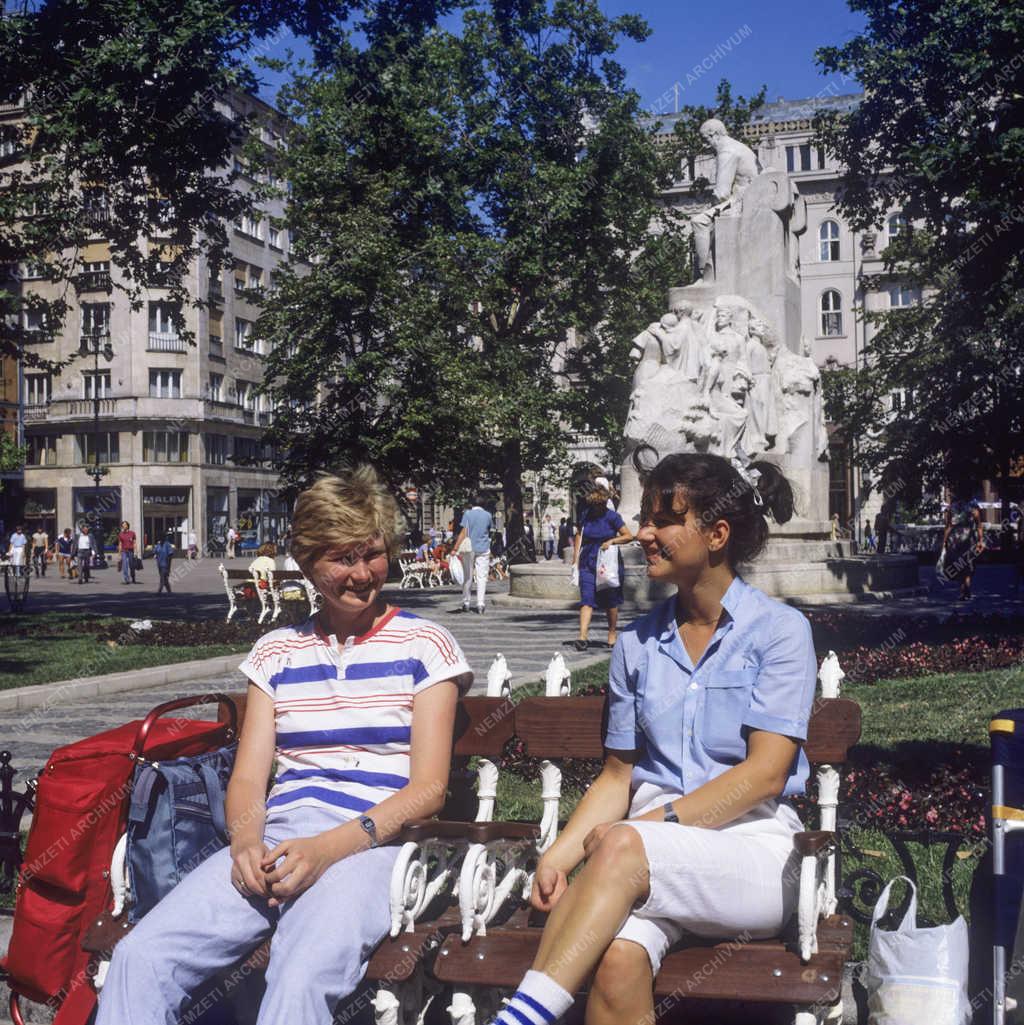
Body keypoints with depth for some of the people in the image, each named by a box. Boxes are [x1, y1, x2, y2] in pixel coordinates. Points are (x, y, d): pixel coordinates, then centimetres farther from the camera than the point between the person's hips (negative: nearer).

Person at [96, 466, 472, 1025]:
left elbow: (429, 787, 0)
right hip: (276, 838, 4)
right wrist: (246, 839, -10)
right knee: (139, 957, -21)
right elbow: (248, 777, 14)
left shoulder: (424, 645, 8)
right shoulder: (277, 651, 20)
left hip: (370, 844, -4)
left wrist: (330, 847, -15)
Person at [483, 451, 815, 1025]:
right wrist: (560, 854, -4)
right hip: (655, 859, 3)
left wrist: (660, 821, -16)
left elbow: (765, 773, -8)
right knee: (617, 957, -32)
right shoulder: (637, 645, 13)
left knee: (623, 847, -35)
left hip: (750, 848, -3)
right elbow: (619, 776, 13)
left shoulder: (780, 630, 0)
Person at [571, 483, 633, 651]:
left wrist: (611, 541, -18)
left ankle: (612, 634, 24)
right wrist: (575, 559, 8)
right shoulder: (586, 514, 4)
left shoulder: (612, 516, -5)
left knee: (611, 601, 8)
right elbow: (579, 535, 14)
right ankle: (582, 636, -18)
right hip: (587, 564, 1)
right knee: (587, 599, -10)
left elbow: (629, 536, -4)